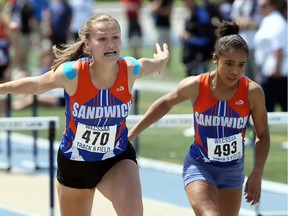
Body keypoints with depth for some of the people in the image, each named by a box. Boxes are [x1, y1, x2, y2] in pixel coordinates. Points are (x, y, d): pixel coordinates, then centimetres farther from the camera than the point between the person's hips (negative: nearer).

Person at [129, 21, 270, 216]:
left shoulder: (253, 92, -16)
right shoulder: (195, 86, -16)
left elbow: (263, 135, -3)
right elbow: (166, 103, 4)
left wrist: (257, 173, -14)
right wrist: (132, 134, 7)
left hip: (233, 170, 3)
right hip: (199, 167, -3)